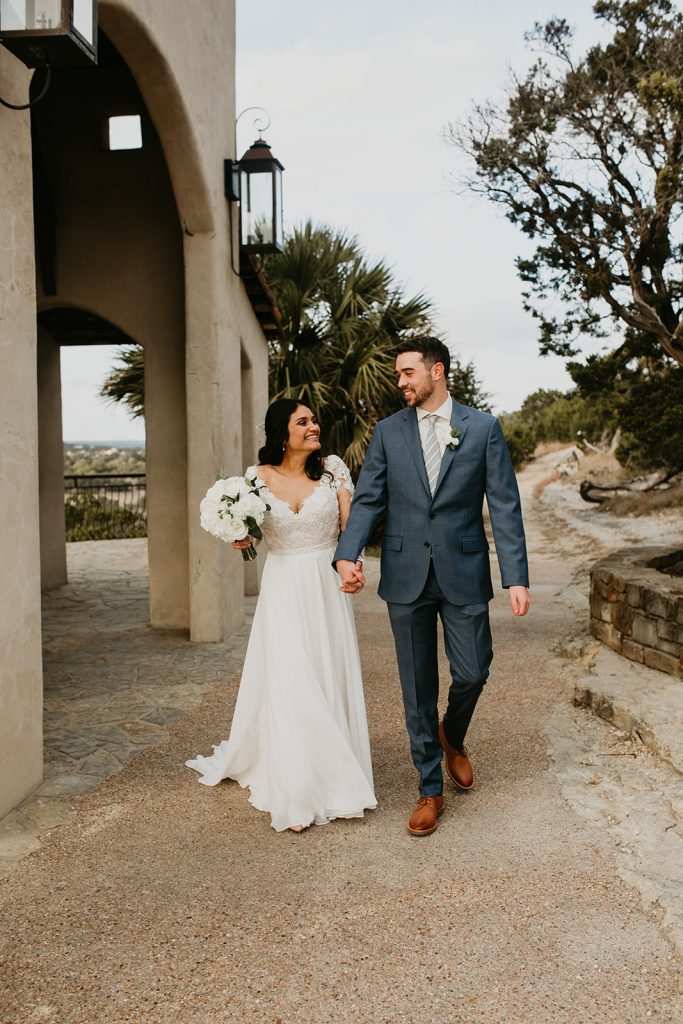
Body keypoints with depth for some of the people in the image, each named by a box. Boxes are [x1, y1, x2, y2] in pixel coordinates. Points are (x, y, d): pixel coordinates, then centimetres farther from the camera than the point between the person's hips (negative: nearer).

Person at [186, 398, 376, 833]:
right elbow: (246, 535, 7)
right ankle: (295, 793, 9)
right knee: (288, 686, -2)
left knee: (331, 681, 8)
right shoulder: (258, 477, -2)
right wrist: (240, 537, -16)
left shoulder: (333, 468, -2)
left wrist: (354, 566, -23)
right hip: (283, 590, -1)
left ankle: (333, 777, 25)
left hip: (327, 588, 1)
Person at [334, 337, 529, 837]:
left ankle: (452, 736, 38)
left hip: (464, 572, -1)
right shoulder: (388, 432, 5)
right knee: (417, 687, 7)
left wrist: (517, 577, -10)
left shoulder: (483, 427, 0)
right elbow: (367, 500, 2)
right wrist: (347, 555, -16)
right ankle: (431, 790, 22)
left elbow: (505, 506, -3)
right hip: (406, 575, 1)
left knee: (472, 673, 2)